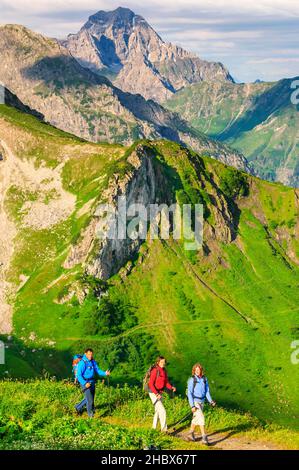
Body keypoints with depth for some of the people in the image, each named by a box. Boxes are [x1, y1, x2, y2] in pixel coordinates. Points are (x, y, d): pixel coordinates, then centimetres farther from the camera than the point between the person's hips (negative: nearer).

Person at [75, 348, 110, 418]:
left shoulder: (93, 362, 6)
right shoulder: (82, 363, -16)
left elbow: (98, 370, 3)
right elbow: (79, 375, -17)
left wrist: (105, 373, -16)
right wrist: (85, 383, -25)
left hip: (92, 382, 8)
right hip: (85, 383, -8)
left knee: (89, 399, 19)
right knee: (90, 400, -6)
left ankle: (78, 407, 39)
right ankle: (91, 415, 7)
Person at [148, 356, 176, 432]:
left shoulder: (164, 371, 7)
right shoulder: (155, 371, -18)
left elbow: (166, 382, 10)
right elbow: (151, 384, -20)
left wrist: (171, 387, -9)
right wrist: (156, 394, -26)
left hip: (159, 393, 8)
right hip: (153, 393, -8)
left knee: (158, 411, 16)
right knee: (162, 411, -12)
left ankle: (154, 427, 28)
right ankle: (164, 429, -6)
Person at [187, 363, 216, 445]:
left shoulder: (204, 379, 0)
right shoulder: (192, 380, -15)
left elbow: (207, 391, 6)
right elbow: (189, 393, -15)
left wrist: (210, 401, -8)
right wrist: (192, 406, -20)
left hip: (202, 401, 6)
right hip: (194, 401, -6)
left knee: (196, 418, 18)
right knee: (201, 418, -15)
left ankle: (191, 433, 38)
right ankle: (204, 437, -15)